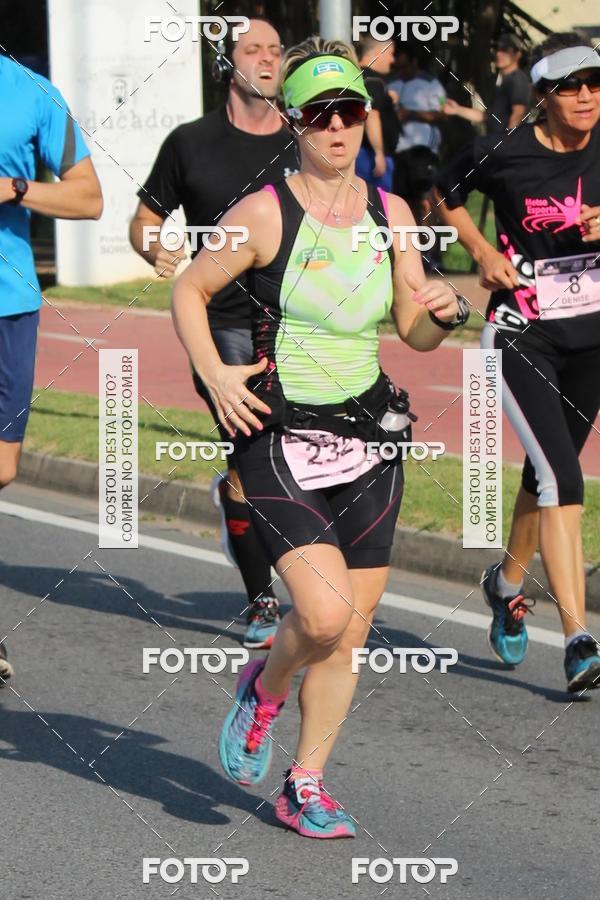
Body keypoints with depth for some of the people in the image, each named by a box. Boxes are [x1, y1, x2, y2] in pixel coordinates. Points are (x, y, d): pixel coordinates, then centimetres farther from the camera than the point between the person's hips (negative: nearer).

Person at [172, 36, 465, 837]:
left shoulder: (389, 214, 5)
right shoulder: (264, 214, -9)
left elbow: (413, 332, 12)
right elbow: (190, 291, 2)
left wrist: (442, 316, -10)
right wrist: (212, 372, -12)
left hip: (369, 443, 5)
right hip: (281, 443, -5)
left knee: (349, 636, 5)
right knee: (324, 615, -19)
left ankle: (304, 787, 22)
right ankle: (263, 687, 14)